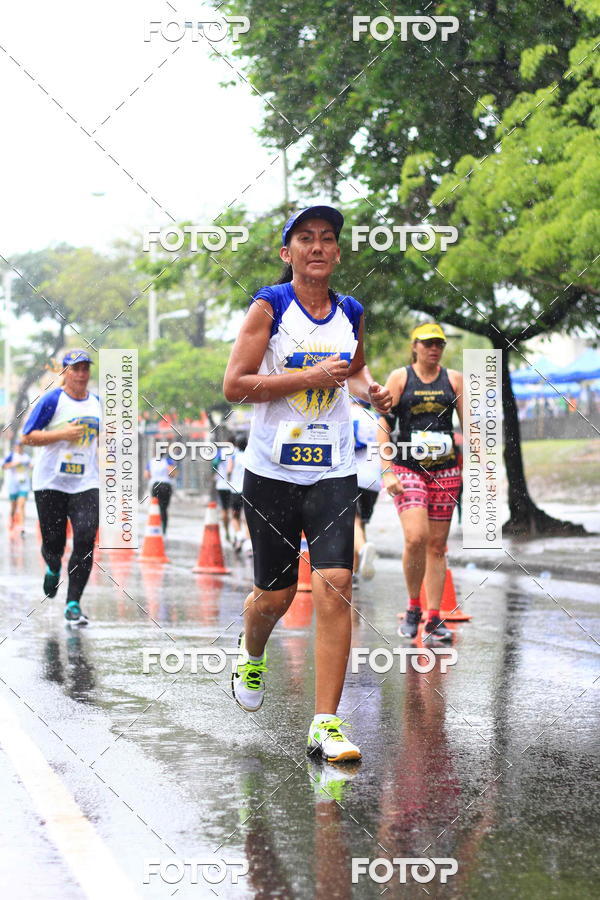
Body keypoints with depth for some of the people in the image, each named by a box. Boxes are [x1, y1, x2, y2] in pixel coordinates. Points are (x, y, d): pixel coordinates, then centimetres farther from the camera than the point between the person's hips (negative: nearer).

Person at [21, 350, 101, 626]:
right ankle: (53, 569, 42)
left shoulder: (98, 404, 11)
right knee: (53, 543, 3)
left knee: (85, 539, -15)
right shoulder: (52, 401, -4)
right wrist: (62, 434, -18)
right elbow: (28, 436, -8)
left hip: (86, 484, 3)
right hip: (50, 482, -2)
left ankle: (73, 604, -10)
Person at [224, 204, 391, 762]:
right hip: (272, 471, -2)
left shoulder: (352, 314, 9)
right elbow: (234, 385, -11)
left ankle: (326, 725, -9)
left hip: (333, 474, 3)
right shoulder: (269, 307, -5)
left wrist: (368, 390, 6)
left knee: (334, 587, -12)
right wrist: (311, 377, -17)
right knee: (275, 594, 7)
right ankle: (252, 653, 44)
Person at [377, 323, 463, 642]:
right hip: (407, 469, -3)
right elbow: (383, 426, 0)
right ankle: (413, 607, 0)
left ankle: (433, 619, 9)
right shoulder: (400, 378, 2)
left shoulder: (454, 379, 8)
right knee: (416, 538, -19)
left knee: (437, 545, 3)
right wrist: (387, 472, -9)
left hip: (446, 470, 3)